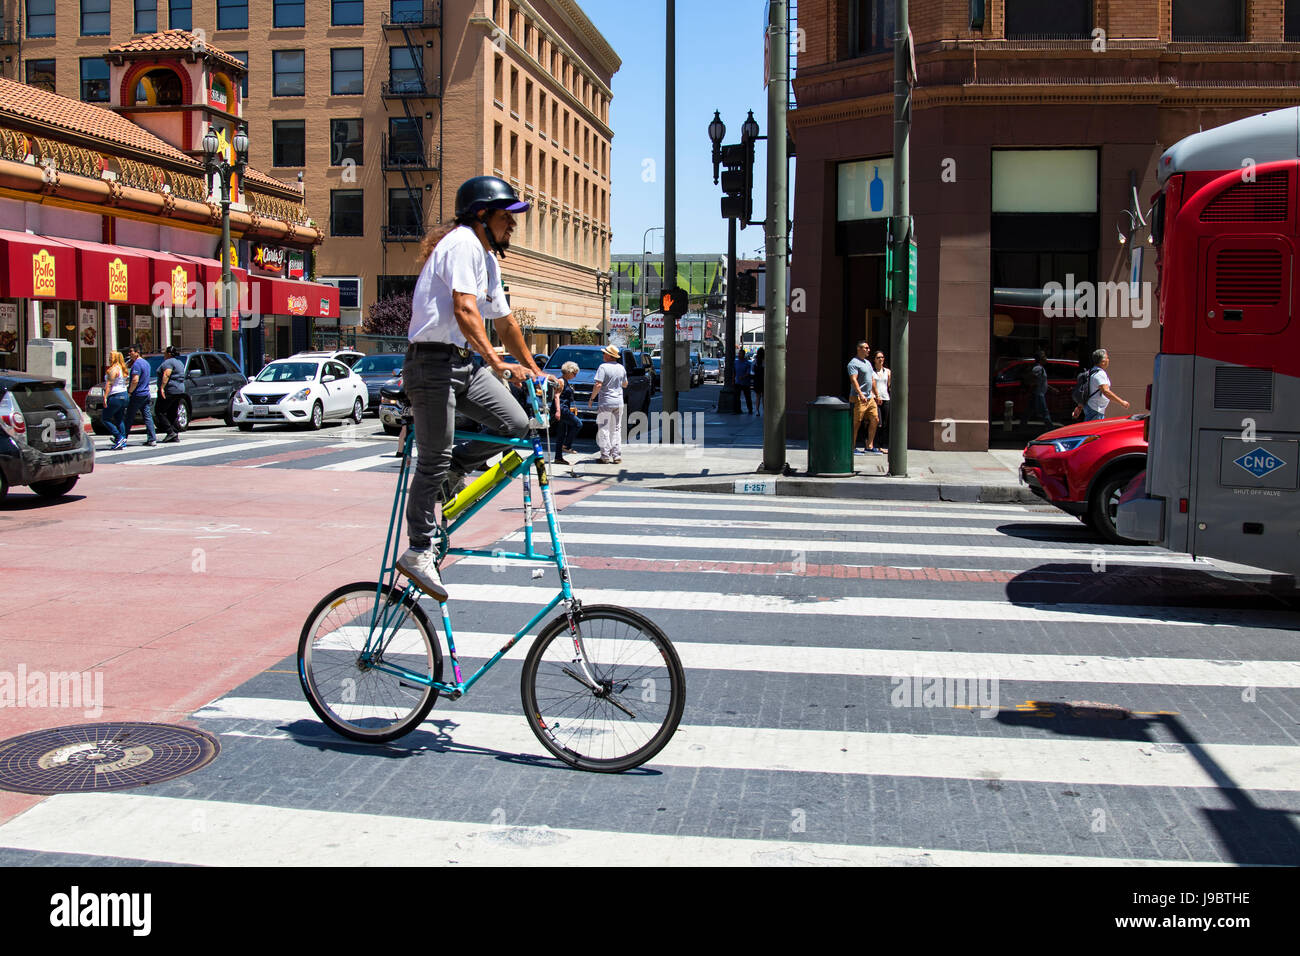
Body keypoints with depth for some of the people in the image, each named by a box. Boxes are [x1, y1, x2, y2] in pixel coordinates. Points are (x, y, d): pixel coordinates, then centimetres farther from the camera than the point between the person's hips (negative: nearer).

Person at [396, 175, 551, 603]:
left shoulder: (488, 259, 19)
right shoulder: (463, 242, -11)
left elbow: (505, 322, 27)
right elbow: (464, 310, -23)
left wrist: (535, 371, 29)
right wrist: (496, 361, -32)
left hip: (463, 364, 9)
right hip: (433, 361, -9)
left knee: (516, 424, -6)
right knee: (435, 459, -6)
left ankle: (451, 472, 14)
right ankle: (418, 552, 3)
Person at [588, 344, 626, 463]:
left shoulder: (603, 367, -11)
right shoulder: (621, 368, 8)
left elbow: (598, 385, -18)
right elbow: (625, 385, 20)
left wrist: (591, 399, -9)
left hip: (606, 402, -6)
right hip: (619, 402, 6)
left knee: (603, 430, 0)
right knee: (616, 430, 12)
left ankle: (605, 456, -3)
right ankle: (617, 456, 10)